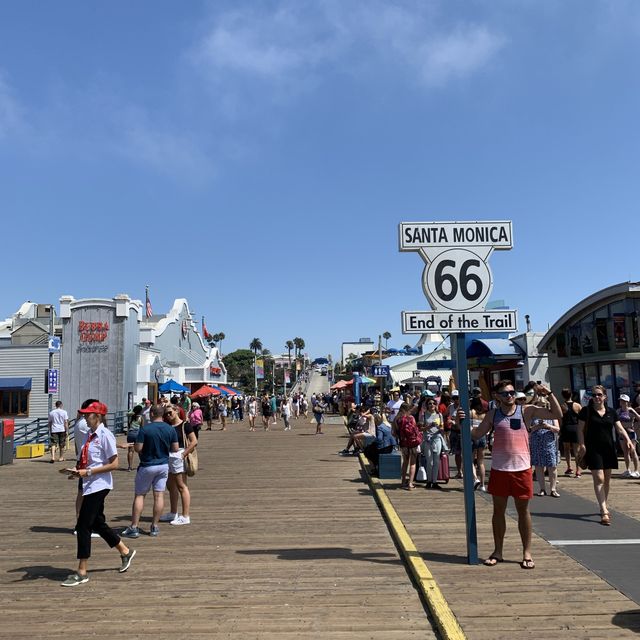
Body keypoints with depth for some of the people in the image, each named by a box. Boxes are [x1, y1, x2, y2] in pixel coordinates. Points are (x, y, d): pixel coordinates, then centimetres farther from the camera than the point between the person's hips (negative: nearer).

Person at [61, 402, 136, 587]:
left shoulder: (105, 435, -15)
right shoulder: (89, 434, 9)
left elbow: (114, 464, -16)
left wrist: (88, 472, -19)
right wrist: (78, 470, 0)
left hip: (99, 486, -9)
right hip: (90, 485, 9)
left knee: (83, 526, -6)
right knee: (97, 523, 18)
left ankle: (82, 572, 7)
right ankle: (125, 552, 36)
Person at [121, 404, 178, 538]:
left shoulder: (145, 429, -15)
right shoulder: (170, 429, -3)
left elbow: (138, 448, -15)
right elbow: (175, 449, 0)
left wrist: (134, 444, 6)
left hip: (147, 466, -3)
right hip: (164, 465, 3)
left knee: (139, 495, 7)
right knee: (159, 495, 7)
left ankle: (134, 527, 8)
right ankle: (155, 526, 11)